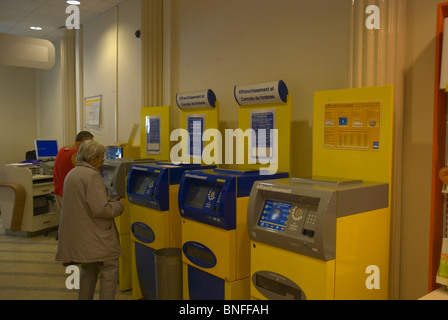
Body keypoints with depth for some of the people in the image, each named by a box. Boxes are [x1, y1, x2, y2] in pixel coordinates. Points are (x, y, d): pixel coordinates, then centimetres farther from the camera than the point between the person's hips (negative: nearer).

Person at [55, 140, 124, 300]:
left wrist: (109, 202, 19)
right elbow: (100, 209, -23)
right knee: (110, 268, 1)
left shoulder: (71, 174, 14)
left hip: (79, 233, 9)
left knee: (88, 270, 21)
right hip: (95, 235, -9)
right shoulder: (92, 175, -17)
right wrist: (118, 206, -6)